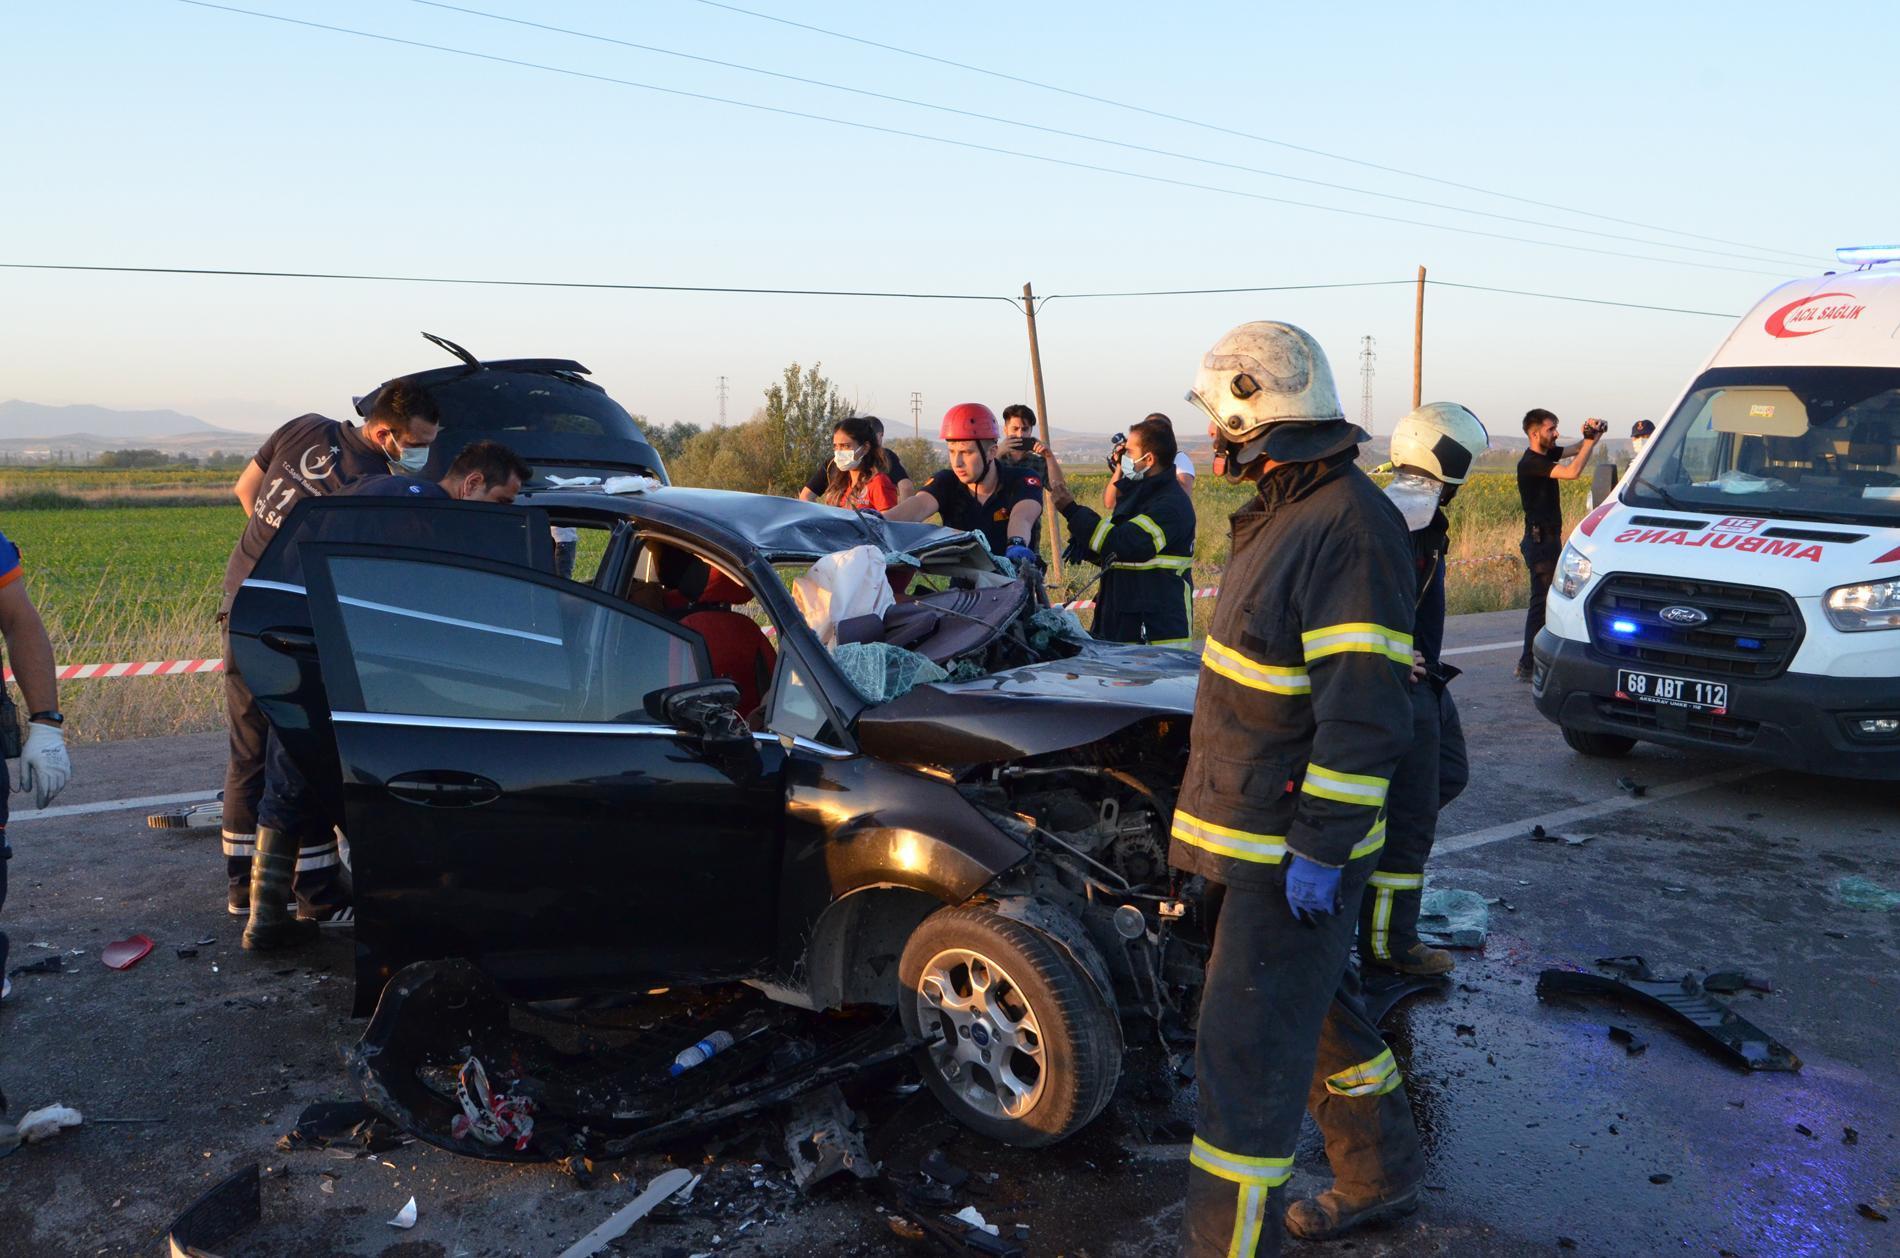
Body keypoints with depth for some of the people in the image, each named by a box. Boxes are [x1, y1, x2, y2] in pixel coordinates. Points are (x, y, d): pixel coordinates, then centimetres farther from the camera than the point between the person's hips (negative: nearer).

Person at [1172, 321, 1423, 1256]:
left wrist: (1320, 847, -24)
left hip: (1292, 852, -10)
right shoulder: (1286, 512, 11)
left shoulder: (1352, 527, -22)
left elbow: (1365, 712, -26)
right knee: (1316, 1008, 24)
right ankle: (1381, 1177, 43)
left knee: (1247, 1056, -2)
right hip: (1255, 830, 10)